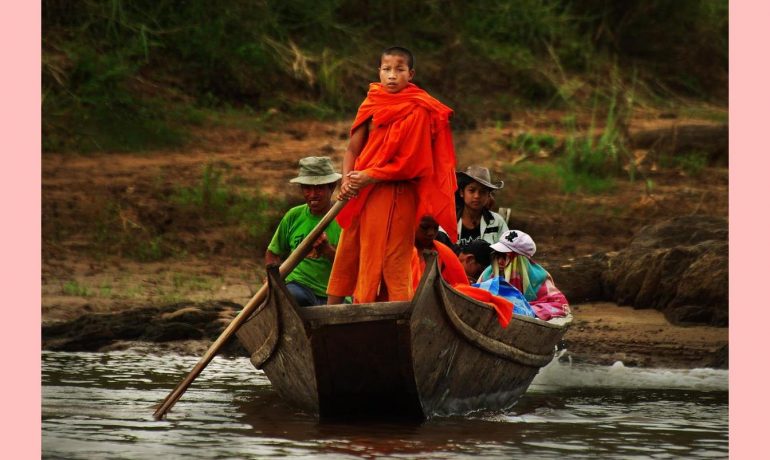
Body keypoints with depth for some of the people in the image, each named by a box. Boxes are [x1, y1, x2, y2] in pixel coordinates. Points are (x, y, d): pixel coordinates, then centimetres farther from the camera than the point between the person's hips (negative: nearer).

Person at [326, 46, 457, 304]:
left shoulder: (418, 111, -8)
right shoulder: (372, 104, 10)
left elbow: (410, 164, -12)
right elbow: (353, 150, 9)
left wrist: (368, 177, -14)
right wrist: (347, 181, -9)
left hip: (396, 195, -6)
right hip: (361, 195, 6)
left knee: (392, 264, -6)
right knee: (346, 259, 10)